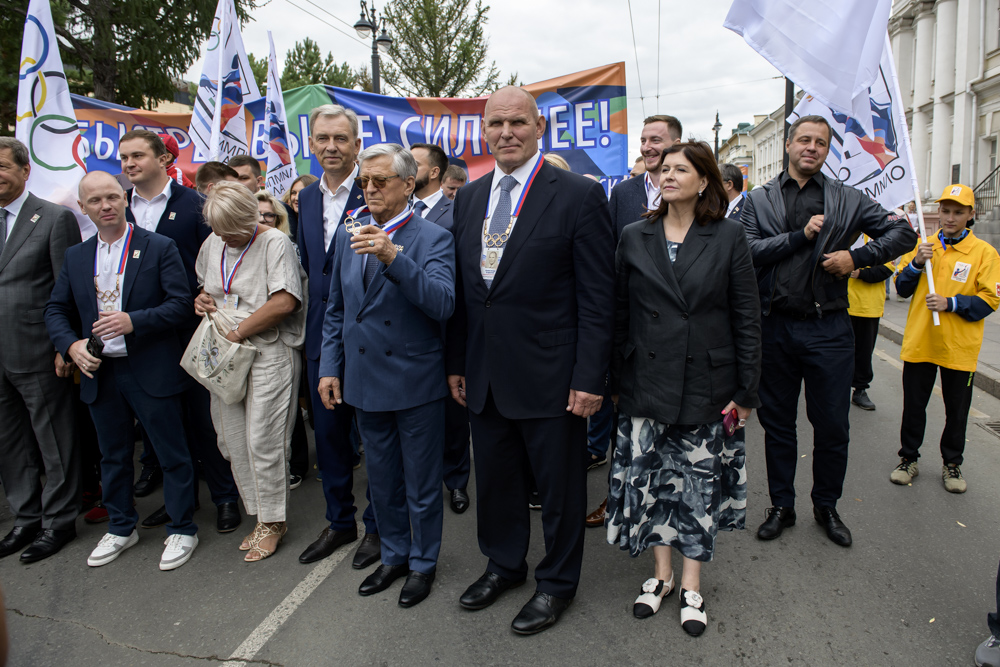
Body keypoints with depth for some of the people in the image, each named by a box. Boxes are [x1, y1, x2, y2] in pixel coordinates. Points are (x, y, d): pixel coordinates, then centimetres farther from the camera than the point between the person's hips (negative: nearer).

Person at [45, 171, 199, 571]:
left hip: (151, 370, -5)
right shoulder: (75, 257, 11)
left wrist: (134, 321, -22)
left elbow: (181, 304, -10)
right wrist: (72, 345, -5)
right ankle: (121, 528, 35)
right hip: (100, 372, 5)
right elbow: (56, 310, 13)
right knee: (113, 455, 18)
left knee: (172, 454, 3)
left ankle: (182, 529, 19)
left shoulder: (160, 248, -4)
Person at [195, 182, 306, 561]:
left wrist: (237, 332, -14)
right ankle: (261, 516, 24)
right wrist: (202, 299, 4)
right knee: (231, 440, 9)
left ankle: (272, 522, 16)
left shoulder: (274, 242, -9)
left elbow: (284, 302, -19)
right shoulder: (212, 244, 13)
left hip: (269, 353, -7)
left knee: (262, 440, -2)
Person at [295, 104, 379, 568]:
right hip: (322, 334, 7)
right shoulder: (308, 198, 11)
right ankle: (339, 521, 34)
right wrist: (322, 304, 11)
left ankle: (377, 525, 25)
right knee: (328, 432, 16)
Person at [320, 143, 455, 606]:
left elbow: (443, 303, -25)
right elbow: (336, 309, 13)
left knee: (421, 484, 10)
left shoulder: (434, 238, -9)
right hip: (365, 381, 6)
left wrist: (394, 257, -33)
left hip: (416, 384, -5)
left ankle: (423, 563, 31)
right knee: (382, 480, 20)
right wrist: (330, 367, 7)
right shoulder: (349, 236, 8)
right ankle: (394, 555, 39)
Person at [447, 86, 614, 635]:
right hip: (483, 376, 5)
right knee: (494, 478, 19)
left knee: (559, 485, 11)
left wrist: (590, 378, -14)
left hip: (550, 376, -5)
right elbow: (463, 288, 12)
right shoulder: (468, 198, 9)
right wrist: (456, 362, 10)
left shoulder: (579, 195, -8)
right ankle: (503, 564, 43)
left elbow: (597, 296, -11)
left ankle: (557, 582, 33)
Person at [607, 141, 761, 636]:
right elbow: (620, 315, 6)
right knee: (649, 479, 7)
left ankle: (691, 586, 23)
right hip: (647, 384, 2)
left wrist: (746, 390, -4)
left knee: (699, 484, 6)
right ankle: (662, 573, 27)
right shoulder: (634, 239, 5)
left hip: (707, 386, -1)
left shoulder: (728, 237, -1)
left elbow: (747, 318, -1)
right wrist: (616, 382, 5)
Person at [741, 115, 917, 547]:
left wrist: (857, 257, -8)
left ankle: (826, 506, 29)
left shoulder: (847, 200, 7)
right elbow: (748, 251, -9)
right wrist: (800, 235, -16)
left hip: (828, 328, 0)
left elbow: (903, 232, 6)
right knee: (777, 423, 11)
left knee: (832, 426, 7)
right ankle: (781, 506, 27)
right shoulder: (758, 200, 5)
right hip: (775, 327, 0)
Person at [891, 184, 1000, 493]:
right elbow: (902, 288, 4)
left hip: (960, 347, -1)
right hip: (919, 341, 2)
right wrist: (916, 264, -13)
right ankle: (908, 459, 23)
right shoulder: (923, 245, 6)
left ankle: (952, 464, 27)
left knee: (957, 410, 11)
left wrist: (950, 303, -18)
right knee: (913, 406, 9)